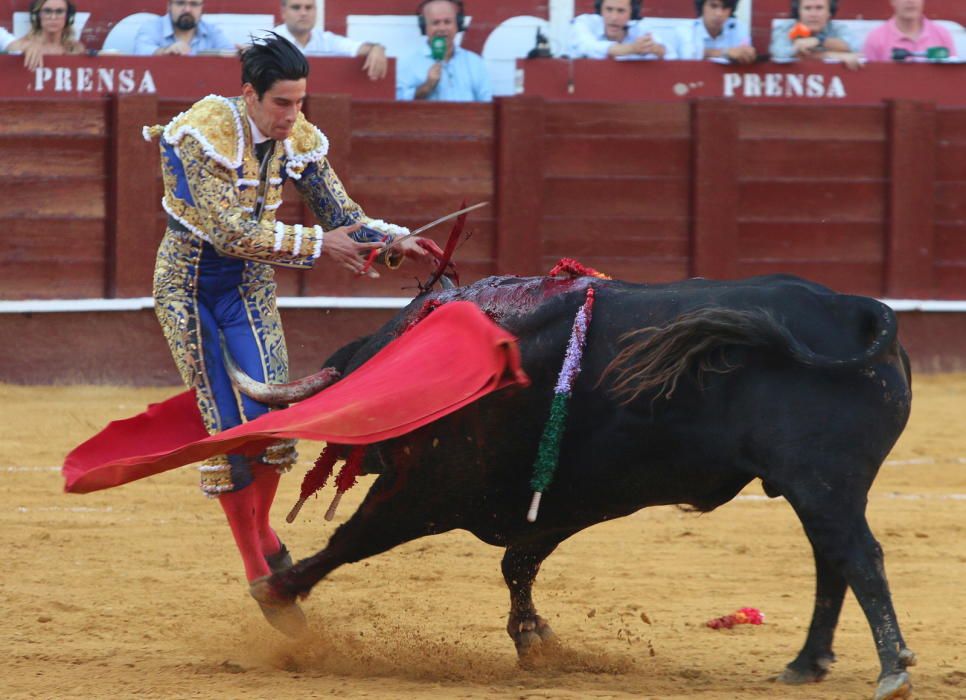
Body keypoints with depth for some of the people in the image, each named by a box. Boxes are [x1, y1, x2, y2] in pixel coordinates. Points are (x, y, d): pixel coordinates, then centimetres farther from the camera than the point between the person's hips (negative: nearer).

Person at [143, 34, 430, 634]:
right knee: (226, 426, -5)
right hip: (189, 286, -4)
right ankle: (259, 572, 3)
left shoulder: (301, 139, -6)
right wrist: (317, 246, -28)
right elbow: (229, 231, -29)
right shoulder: (207, 131, -25)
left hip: (250, 286, 5)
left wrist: (397, 241, -15)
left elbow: (345, 217, 3)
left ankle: (261, 530, 22)